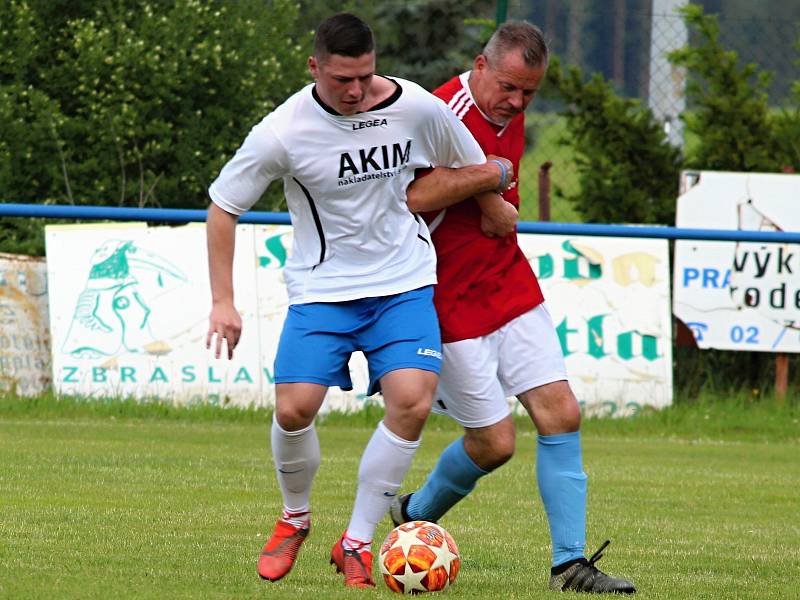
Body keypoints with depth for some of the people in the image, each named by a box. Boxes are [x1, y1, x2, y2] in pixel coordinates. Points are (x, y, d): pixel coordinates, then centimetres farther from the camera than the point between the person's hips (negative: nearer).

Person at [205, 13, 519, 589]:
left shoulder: (418, 108, -10)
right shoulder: (283, 131, -14)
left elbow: (476, 169, 12)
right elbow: (223, 206, -3)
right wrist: (223, 301, -5)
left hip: (405, 284, 1)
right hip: (322, 289, -1)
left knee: (412, 402, -18)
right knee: (294, 409, -16)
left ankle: (357, 542, -3)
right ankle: (295, 518, 16)